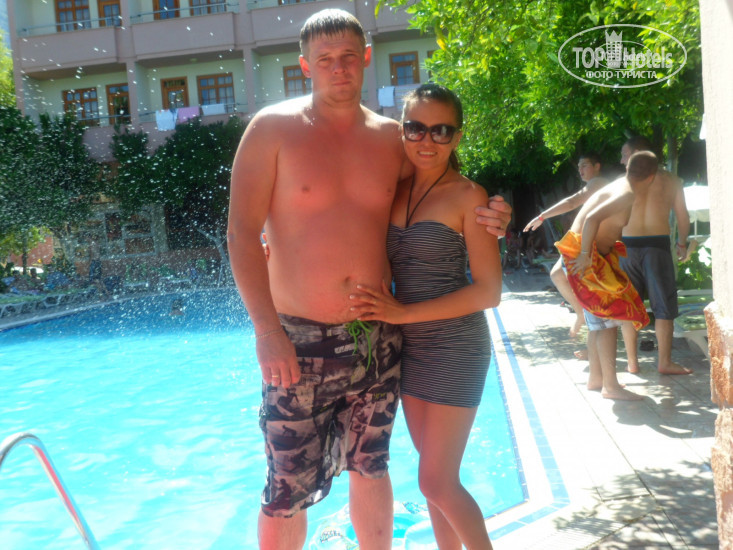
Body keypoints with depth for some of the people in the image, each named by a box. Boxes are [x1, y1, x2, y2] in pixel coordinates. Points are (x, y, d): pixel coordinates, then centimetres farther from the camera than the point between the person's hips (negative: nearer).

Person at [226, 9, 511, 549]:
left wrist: (486, 218, -2)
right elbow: (242, 232, -8)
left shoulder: (390, 137, 7)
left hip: (377, 338, 4)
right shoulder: (273, 129, -4)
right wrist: (267, 330, -16)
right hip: (298, 342, -3)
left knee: (369, 468, 17)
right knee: (288, 490, 2)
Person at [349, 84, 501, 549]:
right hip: (408, 345, 6)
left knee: (437, 483, -2)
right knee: (436, 475, 16)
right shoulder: (395, 191, 6)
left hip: (455, 347, -6)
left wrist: (402, 313, -19)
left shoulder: (469, 196, -10)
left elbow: (488, 291, -13)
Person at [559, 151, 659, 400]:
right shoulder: (627, 195, -18)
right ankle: (610, 386, -7)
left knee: (599, 320, 15)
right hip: (584, 253, -10)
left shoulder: (622, 185, 10)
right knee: (608, 317, -9)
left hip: (596, 254, 10)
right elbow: (592, 218, -30)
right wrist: (585, 255, -27)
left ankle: (596, 377, 25)